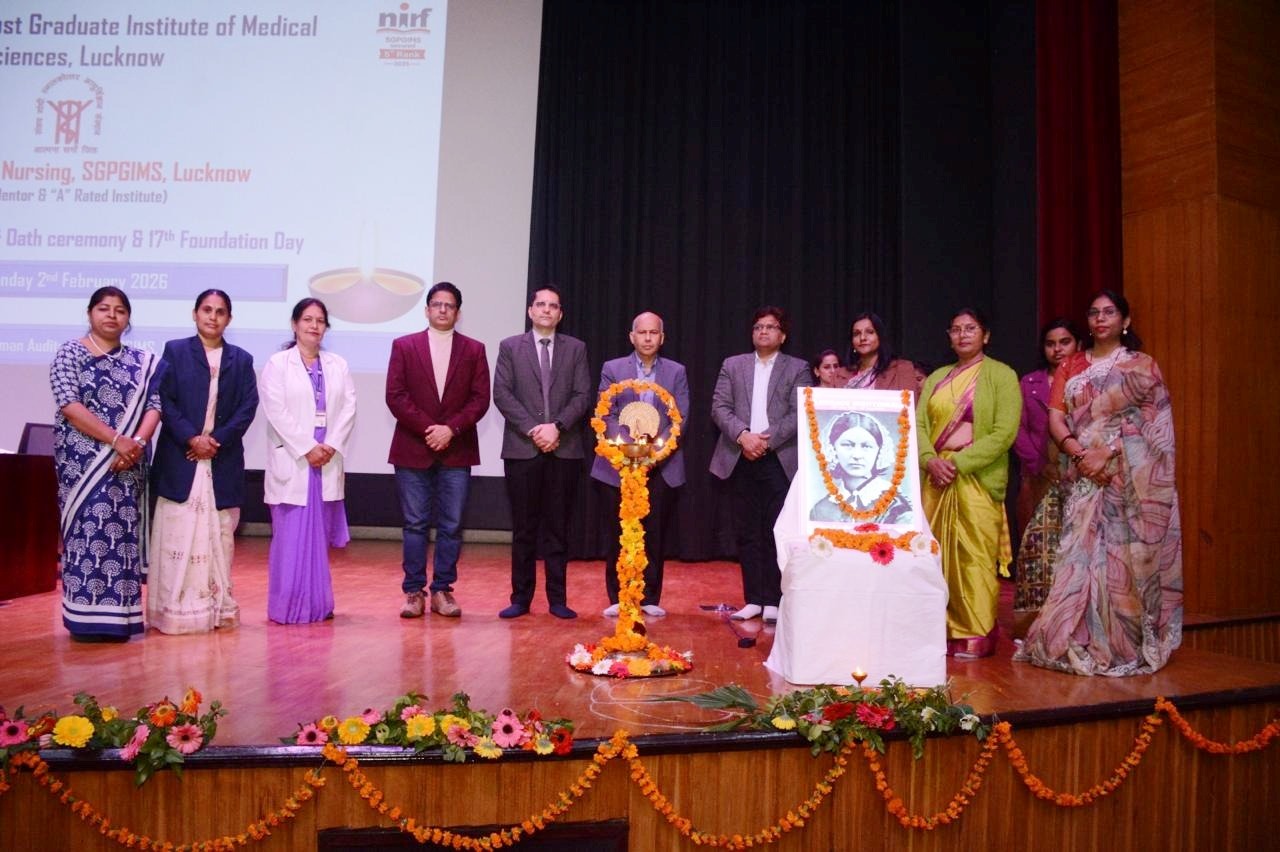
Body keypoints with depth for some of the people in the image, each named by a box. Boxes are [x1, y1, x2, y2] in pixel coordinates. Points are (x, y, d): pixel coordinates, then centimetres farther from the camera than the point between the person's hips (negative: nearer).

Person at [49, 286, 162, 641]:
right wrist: (116, 440, -18)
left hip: (129, 462, 3)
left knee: (123, 532, 4)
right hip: (82, 460, -3)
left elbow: (154, 406, 3)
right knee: (88, 529, -6)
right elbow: (69, 406, -10)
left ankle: (119, 615, 10)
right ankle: (87, 616, -1)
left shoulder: (142, 362, 11)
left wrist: (136, 443, -15)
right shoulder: (69, 353, 1)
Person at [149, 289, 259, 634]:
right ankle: (175, 610, 3)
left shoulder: (241, 359, 11)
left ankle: (217, 608, 10)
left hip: (223, 460, 2)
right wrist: (191, 438, -13)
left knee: (218, 536, 4)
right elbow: (165, 400, -2)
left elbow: (248, 407, 2)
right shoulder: (174, 351, 7)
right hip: (180, 458, -2)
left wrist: (217, 440, -10)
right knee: (178, 535, -2)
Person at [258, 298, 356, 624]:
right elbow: (276, 411, -8)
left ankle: (318, 603, 14)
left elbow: (348, 408, 5)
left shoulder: (338, 365, 12)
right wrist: (308, 448, -14)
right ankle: (288, 605, 4)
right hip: (292, 460, -3)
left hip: (328, 460, 3)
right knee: (291, 535, -3)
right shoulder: (277, 364, 1)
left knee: (319, 534, 7)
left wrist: (331, 446, -9)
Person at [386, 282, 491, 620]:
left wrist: (451, 428, -12)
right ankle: (414, 591, 11)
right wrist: (427, 428, -12)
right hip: (412, 449, 0)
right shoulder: (403, 346, 5)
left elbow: (480, 399, 0)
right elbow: (395, 396, -3)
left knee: (451, 526, 4)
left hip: (457, 450, 1)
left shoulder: (474, 349, 7)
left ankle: (442, 590, 13)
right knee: (415, 525, 4)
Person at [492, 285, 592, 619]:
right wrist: (532, 429, -12)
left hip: (564, 450, 1)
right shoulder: (510, 347, 8)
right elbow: (502, 394, -1)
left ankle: (557, 598, 12)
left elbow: (582, 395, 2)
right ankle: (521, 598, 12)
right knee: (523, 529, 4)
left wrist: (557, 426, -13)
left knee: (557, 528, 5)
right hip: (522, 449, 0)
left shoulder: (576, 348, 10)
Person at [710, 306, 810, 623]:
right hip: (741, 459, 2)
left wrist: (767, 441, -14)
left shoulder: (797, 369, 7)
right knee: (747, 532, 5)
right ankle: (753, 600, 12)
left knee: (777, 532, -3)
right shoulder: (732, 365, 13)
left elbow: (799, 414, -4)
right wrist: (743, 435, -13)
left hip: (779, 459, -2)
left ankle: (774, 601, 4)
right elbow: (719, 407, 3)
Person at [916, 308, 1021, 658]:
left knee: (974, 556, -5)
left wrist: (958, 463, -14)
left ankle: (976, 635, 4)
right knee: (938, 553, 4)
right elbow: (919, 424, 9)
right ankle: (942, 629, 12)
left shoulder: (1001, 375, 2)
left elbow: (1005, 432, -9)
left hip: (977, 479, -4)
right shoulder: (937, 377, 17)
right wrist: (930, 460, -10)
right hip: (936, 478, 5)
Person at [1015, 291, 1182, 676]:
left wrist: (1108, 452, -15)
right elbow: (1056, 417, 4)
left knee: (1123, 554, -3)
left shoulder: (1142, 366, 6)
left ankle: (1125, 644, 7)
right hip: (1083, 475, 2)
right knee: (1081, 553, -1)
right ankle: (1082, 643, 7)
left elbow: (1151, 423, -4)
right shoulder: (1072, 365, 13)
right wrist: (1080, 454, -12)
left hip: (1128, 476, -2)